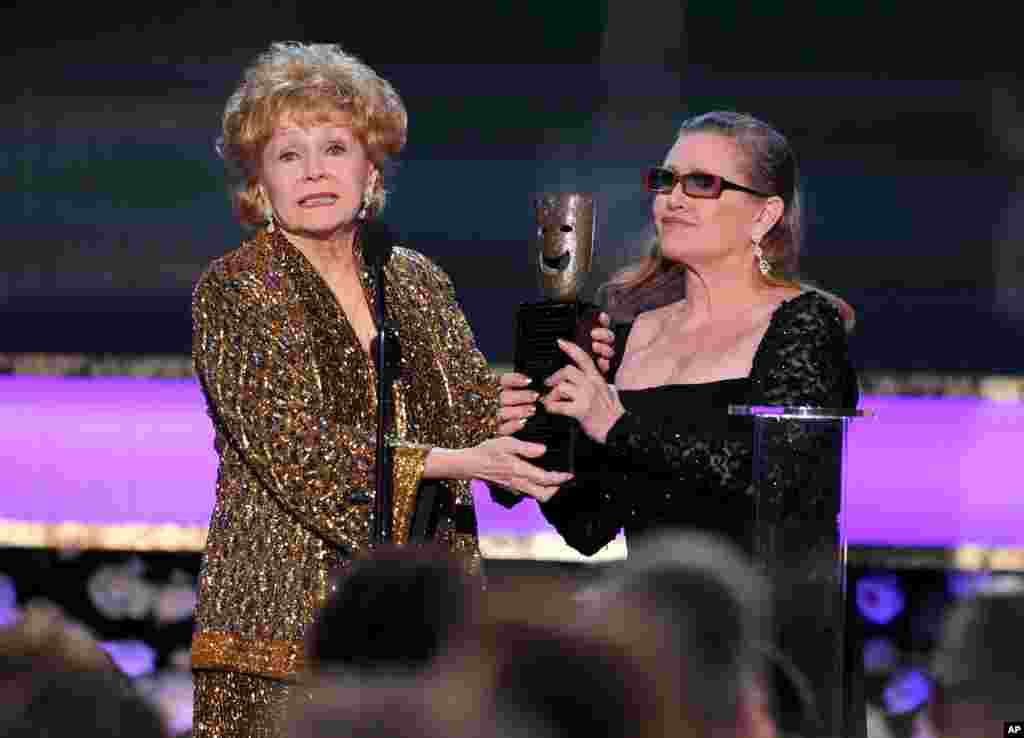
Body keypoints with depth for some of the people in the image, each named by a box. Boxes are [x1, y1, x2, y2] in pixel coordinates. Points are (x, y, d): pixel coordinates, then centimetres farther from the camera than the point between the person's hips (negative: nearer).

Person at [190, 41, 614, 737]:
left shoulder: (419, 282, 14)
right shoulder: (232, 290, -3)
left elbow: (481, 413, 12)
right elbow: (292, 446, -14)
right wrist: (453, 463, -20)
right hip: (287, 618, -4)